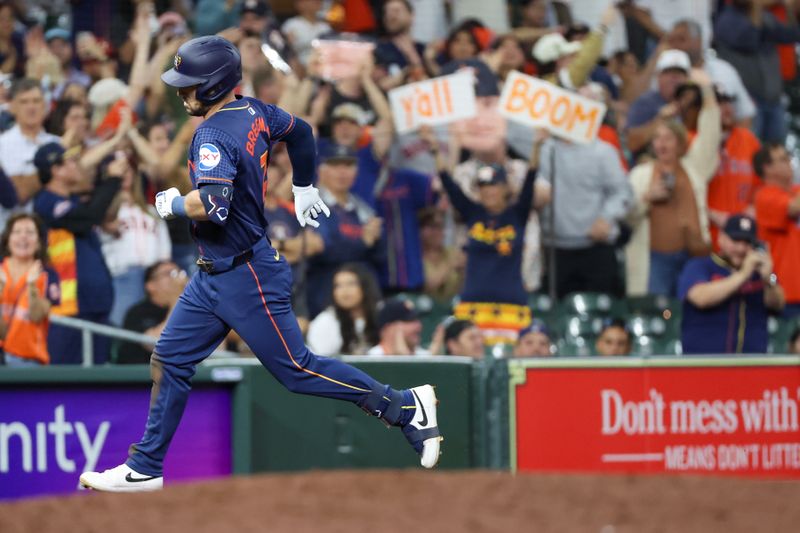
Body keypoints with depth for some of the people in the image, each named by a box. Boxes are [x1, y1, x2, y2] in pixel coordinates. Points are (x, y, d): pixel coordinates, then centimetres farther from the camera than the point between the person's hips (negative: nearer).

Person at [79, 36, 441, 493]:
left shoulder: (215, 135, -23)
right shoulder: (253, 112, 3)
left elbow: (213, 206, -38)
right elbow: (300, 131, 22)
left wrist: (173, 203, -17)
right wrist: (304, 188, 37)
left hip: (247, 278, -10)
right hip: (215, 278, 10)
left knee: (297, 369, -1)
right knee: (170, 361, 10)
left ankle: (405, 406, 7)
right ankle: (145, 470, 16)